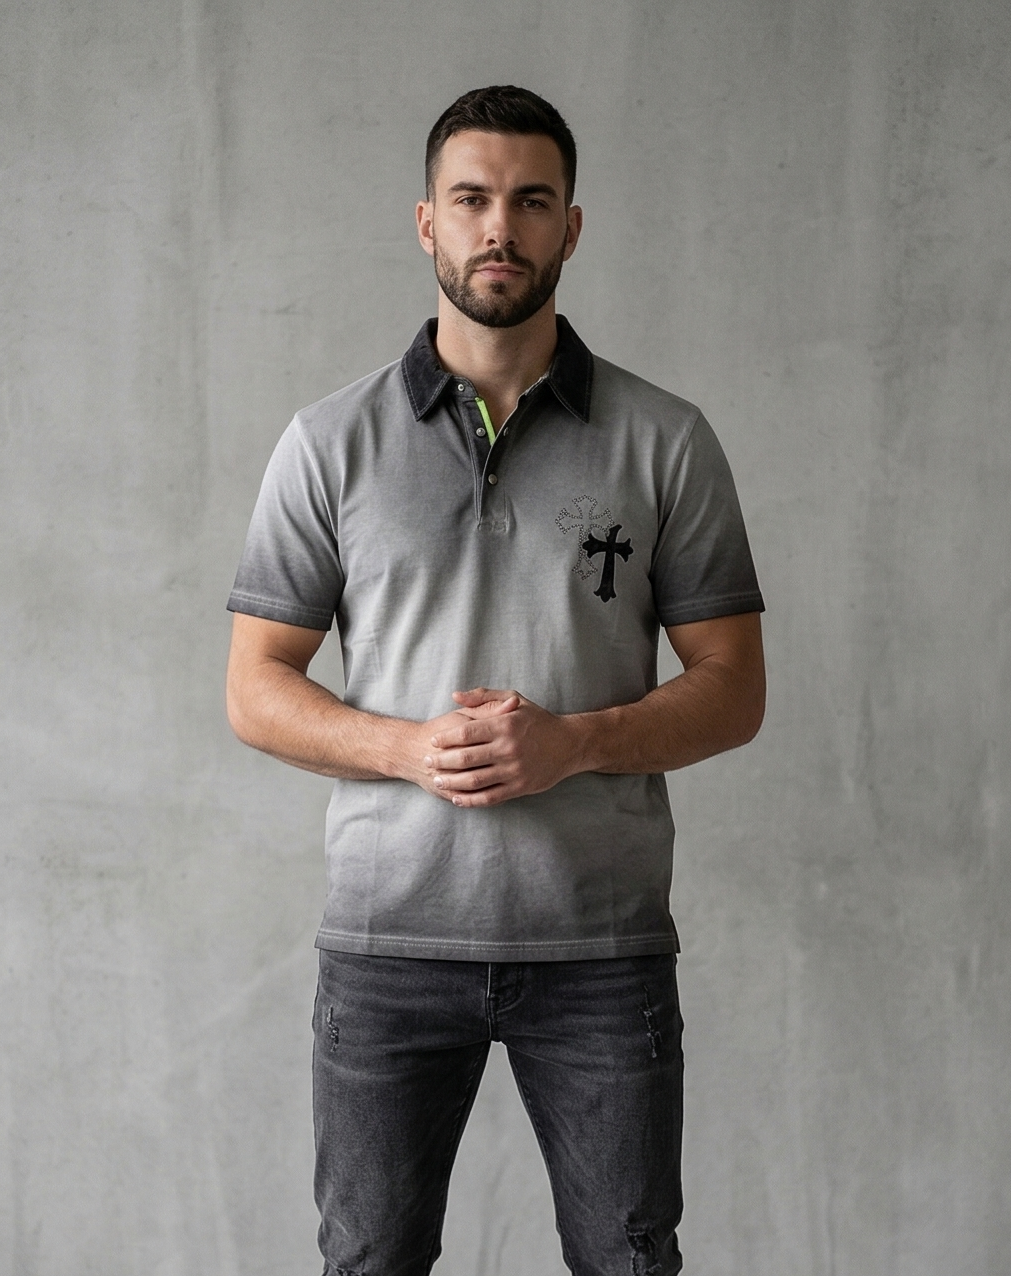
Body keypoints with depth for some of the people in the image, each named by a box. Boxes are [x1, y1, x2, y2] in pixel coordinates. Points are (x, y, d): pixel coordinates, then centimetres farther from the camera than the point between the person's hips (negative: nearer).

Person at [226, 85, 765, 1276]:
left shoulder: (667, 442, 1)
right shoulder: (330, 443, 2)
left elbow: (733, 688, 1)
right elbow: (256, 687, 3)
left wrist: (572, 742, -16)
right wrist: (409, 748, -15)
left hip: (603, 944, 0)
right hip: (389, 940, 1)